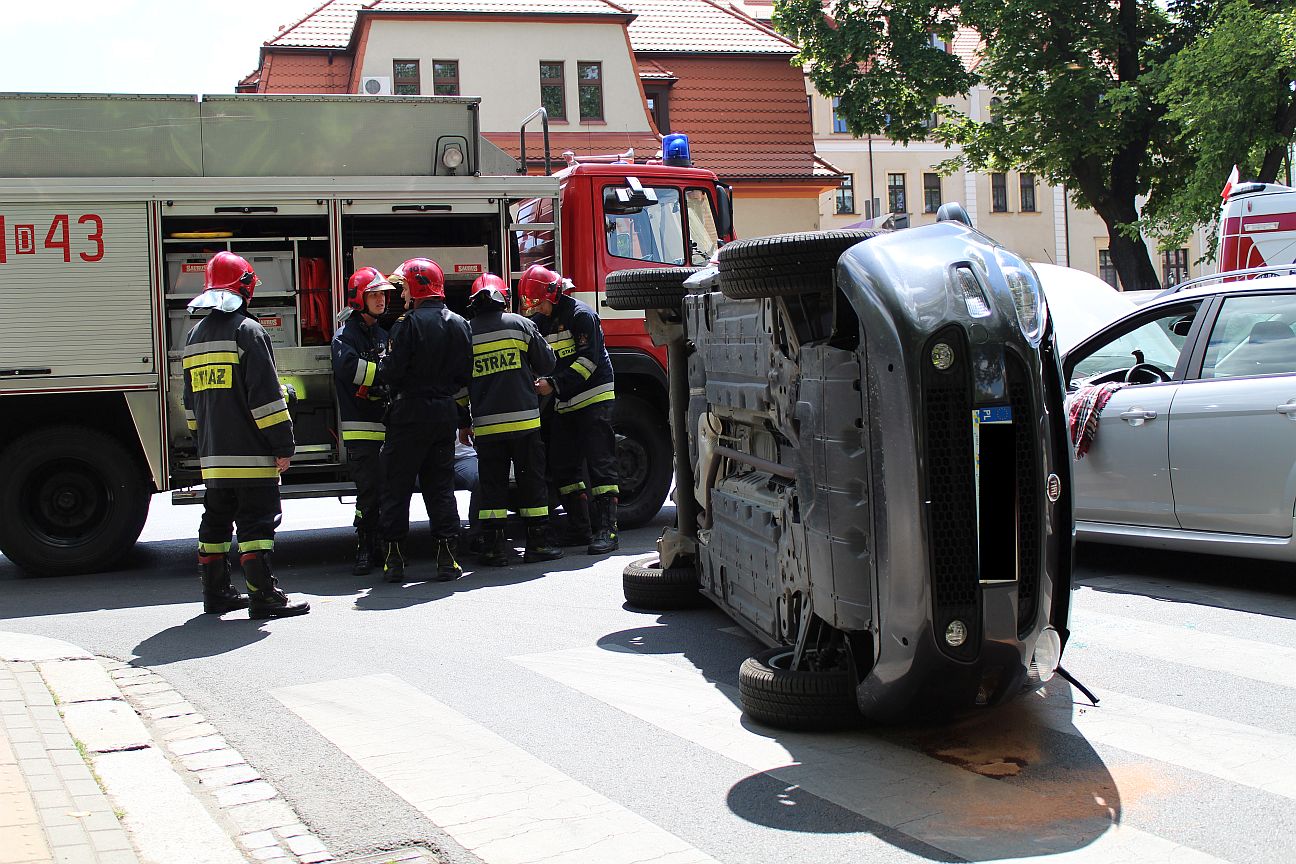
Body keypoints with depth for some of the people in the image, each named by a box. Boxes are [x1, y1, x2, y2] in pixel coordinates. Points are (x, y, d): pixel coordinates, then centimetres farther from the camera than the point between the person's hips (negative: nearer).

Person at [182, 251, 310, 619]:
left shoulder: (196, 335, 15)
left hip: (213, 455, 8)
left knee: (216, 522, 14)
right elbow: (265, 395, -16)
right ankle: (263, 596, -6)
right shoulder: (247, 330, -10)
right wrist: (283, 444, -12)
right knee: (256, 523, -6)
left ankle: (216, 593, 20)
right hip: (250, 453, -8)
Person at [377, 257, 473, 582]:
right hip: (446, 414, 6)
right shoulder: (459, 324, 8)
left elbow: (391, 372, -16)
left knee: (397, 486, 3)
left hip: (411, 413, -5)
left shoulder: (409, 324, -13)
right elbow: (466, 376, 11)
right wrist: (462, 418, 19)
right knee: (441, 487, 10)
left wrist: (383, 360, 6)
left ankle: (394, 558, 4)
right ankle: (447, 558, 5)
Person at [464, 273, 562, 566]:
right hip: (524, 418, -2)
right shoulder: (520, 324, 0)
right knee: (532, 480, 7)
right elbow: (547, 363, 5)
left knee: (492, 484, 7)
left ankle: (493, 547, 5)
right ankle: (537, 544, 8)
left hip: (486, 424, 2)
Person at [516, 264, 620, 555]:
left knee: (600, 465, -10)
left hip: (593, 399, -8)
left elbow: (588, 360, -18)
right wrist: (539, 382, -3)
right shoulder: (542, 321, 14)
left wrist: (554, 384, -22)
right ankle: (580, 527, 15)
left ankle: (606, 530, -11)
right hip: (564, 405, 8)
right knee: (562, 466, 7)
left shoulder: (580, 315, -10)